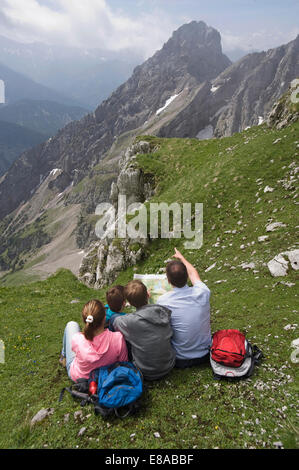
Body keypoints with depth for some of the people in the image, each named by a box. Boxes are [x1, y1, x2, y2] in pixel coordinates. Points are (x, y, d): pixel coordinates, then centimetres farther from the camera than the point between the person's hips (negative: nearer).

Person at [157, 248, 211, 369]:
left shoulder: (162, 301, -25)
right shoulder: (202, 292, -17)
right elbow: (193, 273, 6)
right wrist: (181, 258, 23)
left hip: (181, 359, -3)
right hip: (205, 354, 3)